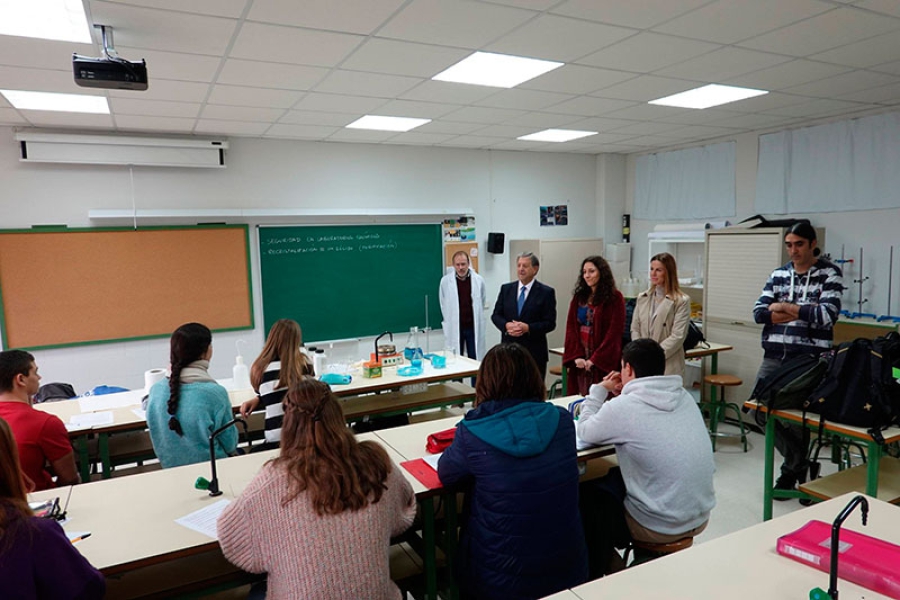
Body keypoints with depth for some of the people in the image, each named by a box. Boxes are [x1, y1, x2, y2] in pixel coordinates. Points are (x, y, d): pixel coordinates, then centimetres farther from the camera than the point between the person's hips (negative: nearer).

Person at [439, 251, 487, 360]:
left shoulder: (478, 280, -2)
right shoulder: (445, 281, -4)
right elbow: (443, 305, 7)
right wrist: (450, 321, 9)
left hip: (474, 327, 1)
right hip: (454, 328, -1)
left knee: (475, 359, 6)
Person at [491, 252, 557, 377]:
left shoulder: (546, 292, -1)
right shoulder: (506, 289, 10)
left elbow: (550, 323, -5)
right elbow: (495, 315, 10)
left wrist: (528, 328, -18)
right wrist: (506, 325, -11)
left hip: (534, 352, -2)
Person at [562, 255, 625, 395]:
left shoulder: (615, 298, -2)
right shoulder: (578, 297, 11)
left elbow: (615, 331, -7)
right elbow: (571, 327, 6)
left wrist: (594, 359, -12)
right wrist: (576, 356, -7)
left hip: (603, 362, -4)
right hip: (579, 361, 4)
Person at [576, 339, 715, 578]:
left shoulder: (622, 407, -21)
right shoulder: (684, 396, -1)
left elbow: (585, 432, -3)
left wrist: (599, 391, 7)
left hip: (661, 527, -7)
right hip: (700, 516, 7)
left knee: (585, 496, 15)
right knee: (614, 479, 26)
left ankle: (595, 575, 33)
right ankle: (608, 561, 38)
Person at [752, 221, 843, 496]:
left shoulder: (830, 274, -1)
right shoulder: (778, 274, 11)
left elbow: (827, 315, -14)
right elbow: (759, 313, 2)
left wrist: (785, 308, -7)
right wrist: (803, 312, -8)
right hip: (774, 356, 5)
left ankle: (793, 470, 26)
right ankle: (800, 464, 25)